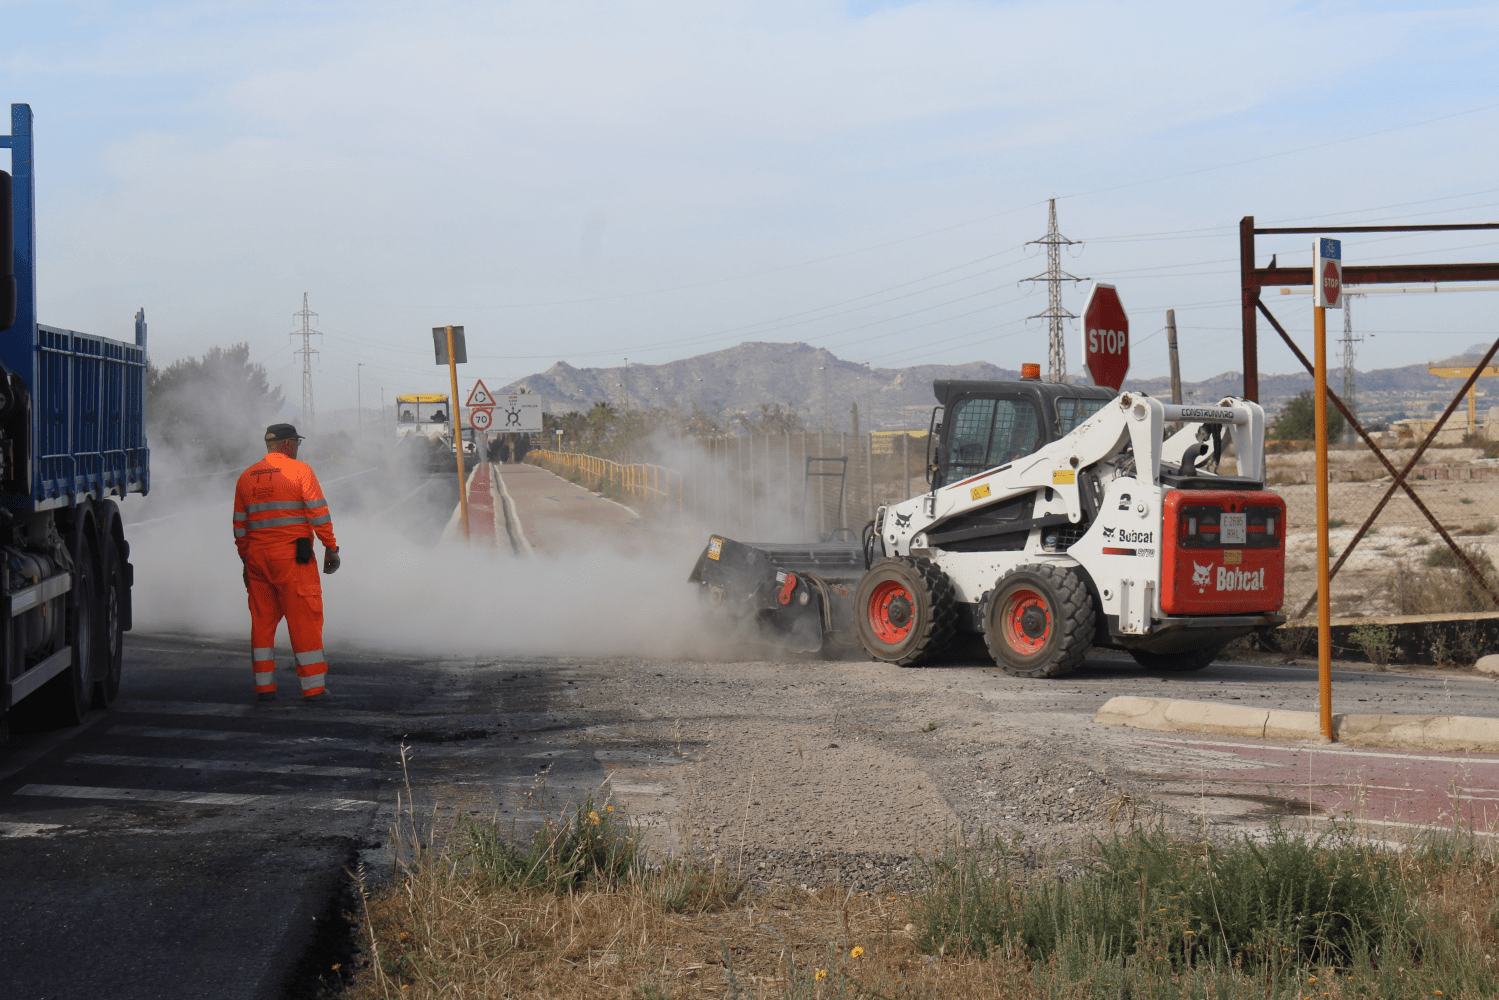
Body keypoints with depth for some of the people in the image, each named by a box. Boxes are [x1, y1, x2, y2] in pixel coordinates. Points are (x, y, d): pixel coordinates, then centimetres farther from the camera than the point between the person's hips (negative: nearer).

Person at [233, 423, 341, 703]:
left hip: (257, 556, 5)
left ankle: (264, 686, 10)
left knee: (262, 620, 10)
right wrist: (330, 547, -3)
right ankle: (313, 687, -1)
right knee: (304, 619, -1)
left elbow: (239, 524, 15)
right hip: (293, 556, -5)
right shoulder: (300, 471, -3)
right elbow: (319, 513, -9)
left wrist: (246, 559, 21)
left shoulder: (246, 477, 12)